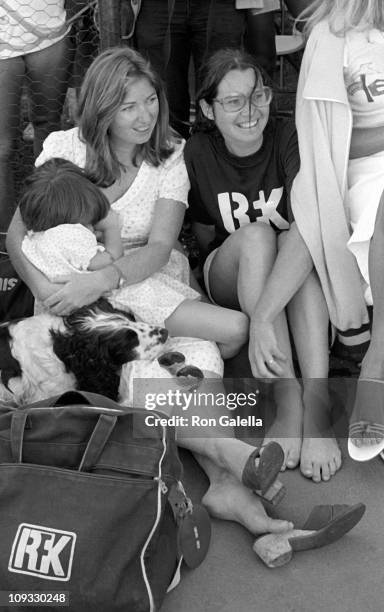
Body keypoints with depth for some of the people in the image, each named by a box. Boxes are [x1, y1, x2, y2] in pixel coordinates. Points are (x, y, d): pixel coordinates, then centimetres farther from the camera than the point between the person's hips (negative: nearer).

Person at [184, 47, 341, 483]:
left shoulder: (290, 140, -18)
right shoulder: (198, 152, -9)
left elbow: (306, 231, -36)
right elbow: (204, 234, 6)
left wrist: (262, 318, -46)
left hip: (296, 281, -1)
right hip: (230, 279, 1)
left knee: (304, 242, -34)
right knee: (255, 235, -32)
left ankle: (316, 404, -41)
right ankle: (288, 403, -38)